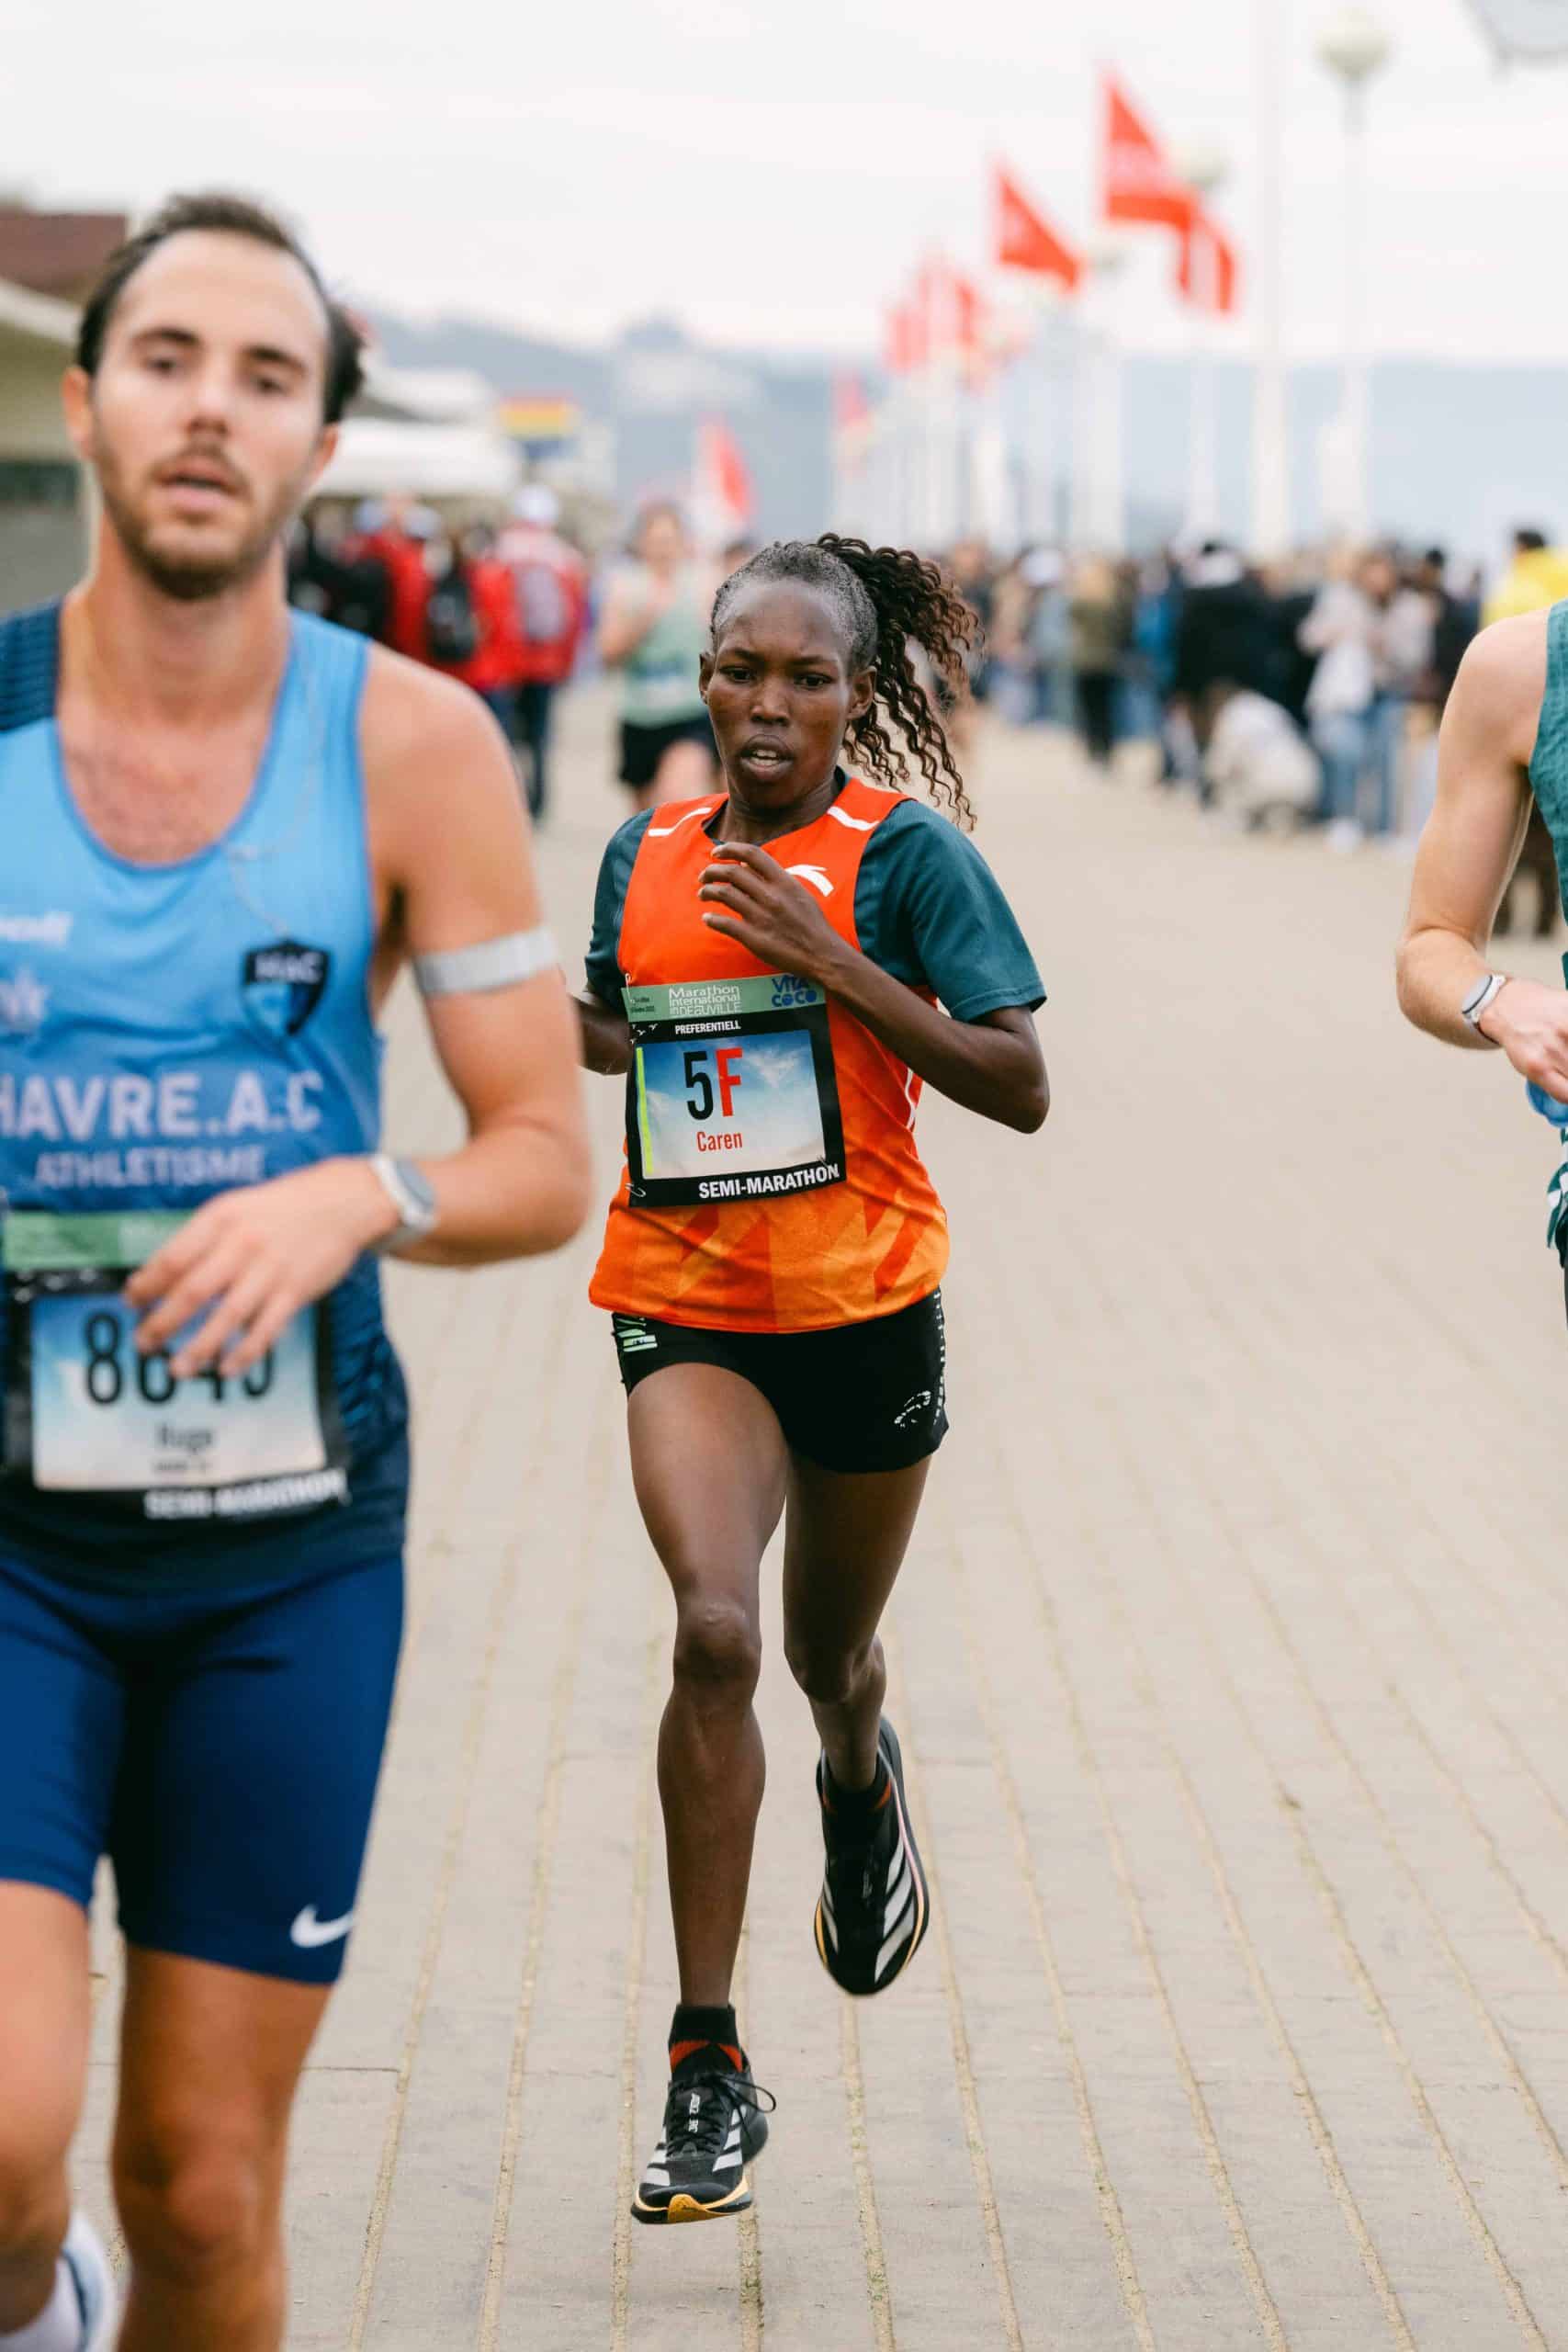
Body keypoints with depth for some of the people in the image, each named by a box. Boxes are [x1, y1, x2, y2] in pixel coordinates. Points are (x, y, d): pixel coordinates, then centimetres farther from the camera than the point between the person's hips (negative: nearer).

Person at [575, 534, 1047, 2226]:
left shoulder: (907, 851, -7)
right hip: (684, 1307, 1)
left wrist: (830, 961, -20)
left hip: (864, 1303, -1)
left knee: (829, 1655, 16)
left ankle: (862, 1782, 58)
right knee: (713, 1629, -20)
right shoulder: (643, 856, 6)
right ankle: (708, 2069, -15)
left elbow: (1019, 1087, -12)